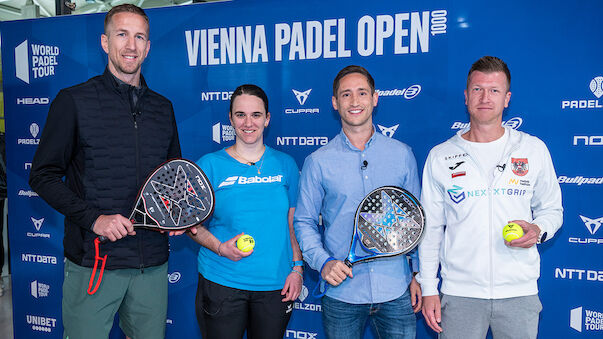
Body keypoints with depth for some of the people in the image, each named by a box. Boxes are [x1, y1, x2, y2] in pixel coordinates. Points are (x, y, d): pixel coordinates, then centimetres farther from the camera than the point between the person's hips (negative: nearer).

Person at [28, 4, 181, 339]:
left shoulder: (163, 108, 11)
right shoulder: (74, 101, -2)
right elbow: (43, 175, -4)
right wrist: (94, 218, -15)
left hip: (153, 264, 4)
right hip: (93, 263, -3)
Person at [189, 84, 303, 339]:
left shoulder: (285, 164, 5)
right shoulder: (209, 165, -2)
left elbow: (293, 222, 9)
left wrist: (297, 268, 2)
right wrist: (220, 247, -14)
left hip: (276, 284, 2)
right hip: (221, 282, -1)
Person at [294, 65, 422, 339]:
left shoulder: (402, 154, 3)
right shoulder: (318, 162, -1)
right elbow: (304, 222, 3)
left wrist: (419, 274, 6)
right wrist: (323, 261, -12)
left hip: (396, 292, 1)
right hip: (341, 293, -1)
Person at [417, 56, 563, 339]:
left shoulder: (534, 149, 3)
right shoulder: (440, 156, 0)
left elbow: (552, 209, 13)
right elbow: (430, 228, 4)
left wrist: (537, 230, -10)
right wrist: (428, 289, 1)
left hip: (520, 293, 1)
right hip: (459, 293, -1)